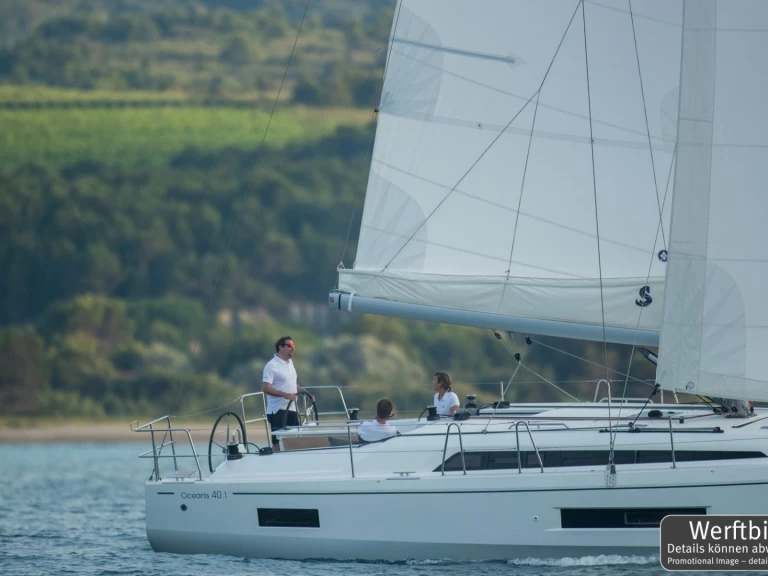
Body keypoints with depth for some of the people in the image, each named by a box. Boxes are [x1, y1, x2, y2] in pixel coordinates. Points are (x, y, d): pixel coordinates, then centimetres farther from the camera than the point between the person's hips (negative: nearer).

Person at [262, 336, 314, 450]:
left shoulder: (290, 363, 15)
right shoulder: (272, 365, -11)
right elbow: (266, 388, -19)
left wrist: (306, 393, 13)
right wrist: (285, 395, -27)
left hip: (291, 409, 8)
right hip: (278, 410, -8)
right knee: (278, 443, -8)